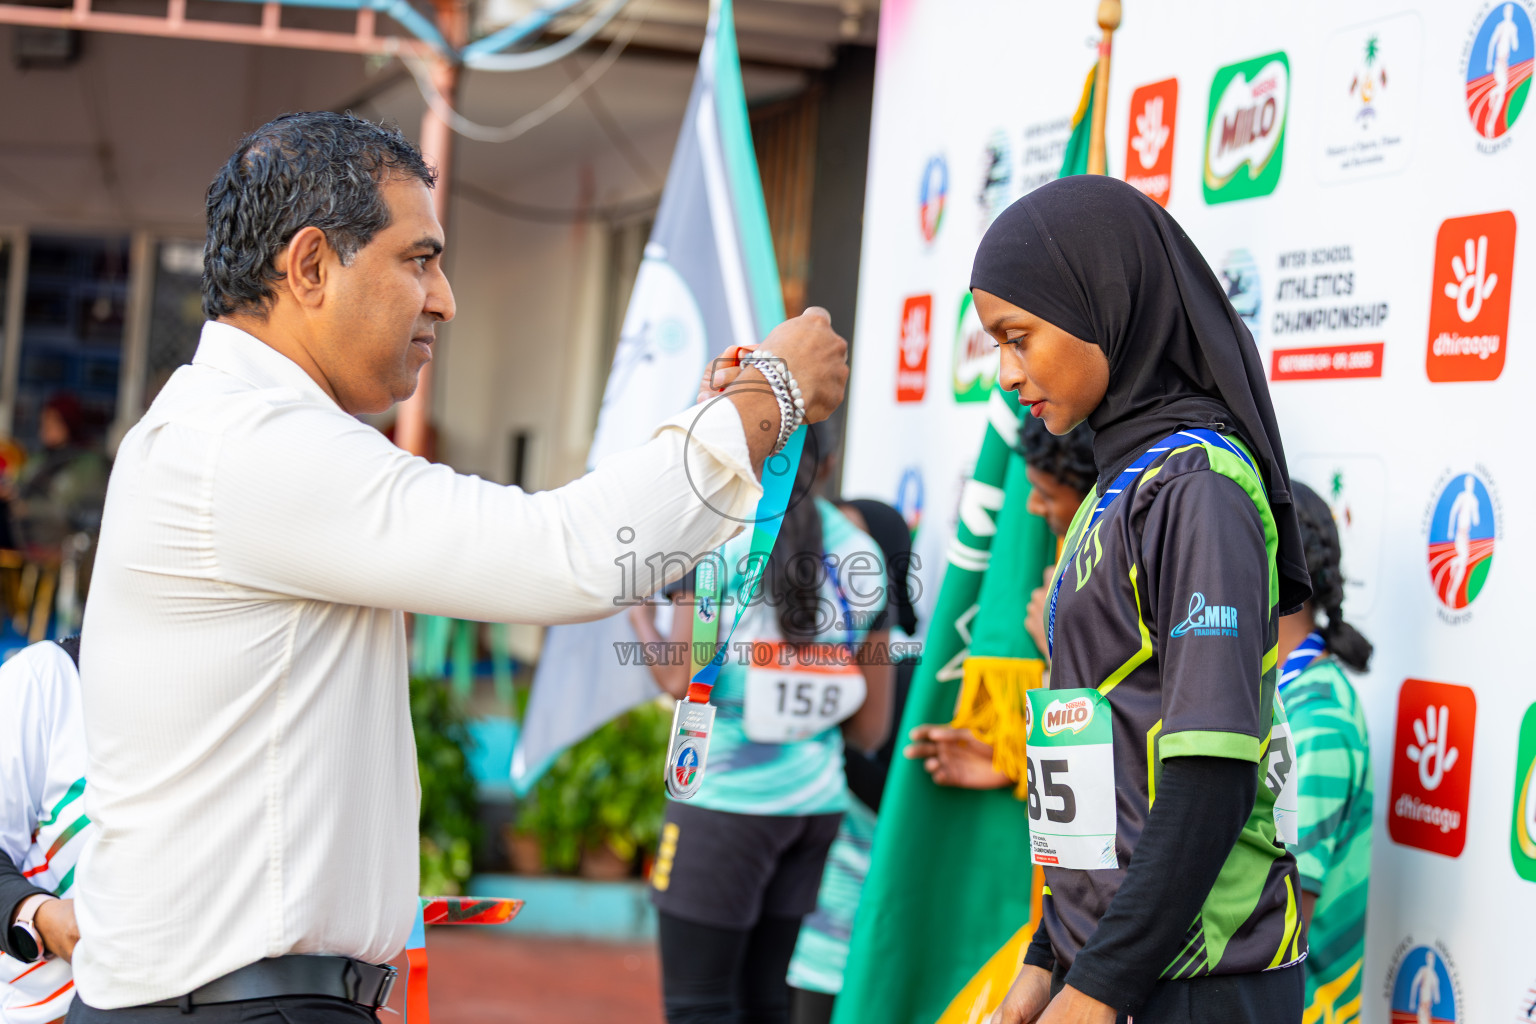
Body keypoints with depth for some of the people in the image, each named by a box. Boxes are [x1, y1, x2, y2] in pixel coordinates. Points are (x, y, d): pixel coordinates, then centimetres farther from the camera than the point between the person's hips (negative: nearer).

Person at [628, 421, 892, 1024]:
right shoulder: (863, 554, 7)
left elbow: (682, 680, -12)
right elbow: (871, 730, 7)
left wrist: (639, 615, 5)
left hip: (726, 798, -5)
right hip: (818, 800, 5)